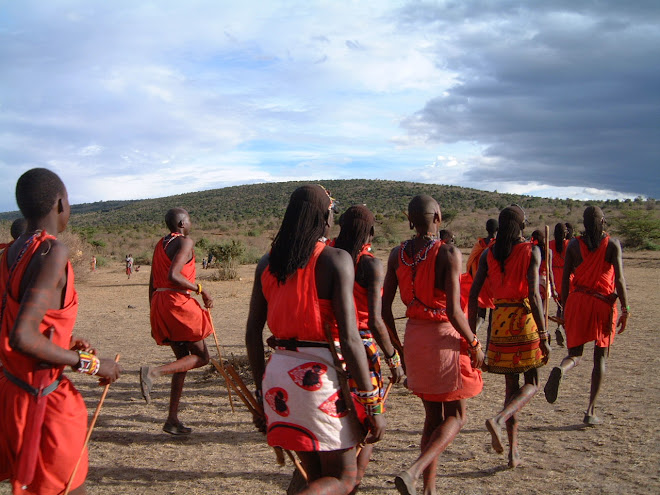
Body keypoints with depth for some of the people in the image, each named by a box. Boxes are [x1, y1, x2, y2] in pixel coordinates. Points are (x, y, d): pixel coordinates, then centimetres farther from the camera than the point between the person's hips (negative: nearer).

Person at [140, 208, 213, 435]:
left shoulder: (160, 244, 18)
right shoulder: (185, 242, -7)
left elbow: (152, 284, 19)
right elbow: (173, 275, -22)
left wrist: (155, 317, 23)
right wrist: (200, 290, -12)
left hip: (159, 303, 9)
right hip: (178, 302, -9)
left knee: (183, 358, 14)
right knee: (201, 356, 2)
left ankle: (173, 420, 13)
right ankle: (153, 372, -17)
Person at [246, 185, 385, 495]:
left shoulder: (268, 262, 8)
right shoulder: (335, 260, -9)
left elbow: (253, 333, 9)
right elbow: (348, 337, -15)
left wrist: (261, 391, 18)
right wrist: (372, 403, -9)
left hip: (277, 375, 6)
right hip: (320, 374, -6)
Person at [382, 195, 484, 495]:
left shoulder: (398, 254, 0)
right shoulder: (449, 253, -16)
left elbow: (385, 307, 1)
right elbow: (453, 311, -22)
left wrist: (397, 346, 13)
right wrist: (474, 345, -7)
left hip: (413, 337, 6)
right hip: (444, 338, -5)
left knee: (433, 417, 19)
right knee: (456, 416, 10)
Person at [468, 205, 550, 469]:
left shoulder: (488, 253, 4)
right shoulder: (531, 251, -6)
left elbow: (473, 292, 0)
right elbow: (534, 294, -15)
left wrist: (471, 331, 8)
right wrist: (543, 336, -13)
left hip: (499, 319, 4)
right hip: (524, 318, -4)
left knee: (512, 386, 13)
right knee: (531, 384, 9)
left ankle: (513, 451, 13)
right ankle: (499, 419, -18)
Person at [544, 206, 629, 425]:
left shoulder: (574, 245, 5)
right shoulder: (612, 243, 0)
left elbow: (565, 280, 4)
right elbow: (620, 278, -8)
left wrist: (565, 310, 11)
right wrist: (625, 309, -5)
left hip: (577, 301, 1)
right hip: (604, 303, -1)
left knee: (575, 353, 10)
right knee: (600, 357, 10)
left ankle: (560, 370, -28)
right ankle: (591, 411, 7)